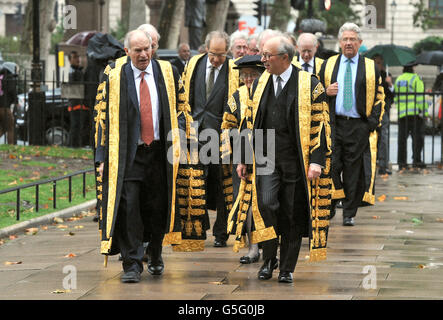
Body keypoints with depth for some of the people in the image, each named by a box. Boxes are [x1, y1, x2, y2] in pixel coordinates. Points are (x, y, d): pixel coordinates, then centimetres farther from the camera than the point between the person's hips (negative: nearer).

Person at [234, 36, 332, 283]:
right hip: (266, 158, 3)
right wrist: (244, 159, 13)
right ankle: (269, 258, 2)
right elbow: (250, 123, 17)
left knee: (292, 216, 2)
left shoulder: (310, 85, -4)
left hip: (295, 161, -3)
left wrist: (316, 161, -14)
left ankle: (287, 268, 14)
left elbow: (320, 125, -5)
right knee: (266, 204, -17)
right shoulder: (261, 84, 10)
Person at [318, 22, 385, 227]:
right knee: (331, 165, -7)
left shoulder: (371, 68, 8)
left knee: (354, 170, 1)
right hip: (333, 125, 1)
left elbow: (379, 97, 9)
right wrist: (326, 93, -5)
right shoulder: (328, 65, 11)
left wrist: (373, 122, -2)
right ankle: (330, 206, 7)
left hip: (359, 126, -1)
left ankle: (349, 213, 8)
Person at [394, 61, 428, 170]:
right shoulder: (415, 78, -7)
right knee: (417, 137, -1)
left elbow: (395, 98, 16)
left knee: (402, 138, 7)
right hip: (415, 112, -6)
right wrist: (424, 111, -9)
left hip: (401, 113, 6)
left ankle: (401, 161, 6)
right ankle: (416, 160, -6)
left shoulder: (398, 80, 12)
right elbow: (420, 97, -12)